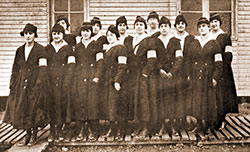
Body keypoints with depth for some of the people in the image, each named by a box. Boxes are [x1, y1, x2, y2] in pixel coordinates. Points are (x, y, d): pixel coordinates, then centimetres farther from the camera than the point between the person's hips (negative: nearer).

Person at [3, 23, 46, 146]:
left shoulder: (41, 50, -3)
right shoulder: (20, 50, 13)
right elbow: (15, 69, 14)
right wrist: (12, 85, 7)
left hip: (35, 83, -5)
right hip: (21, 84, 5)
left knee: (33, 109, 0)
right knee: (21, 109, 5)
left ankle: (34, 135, 15)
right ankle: (28, 135, 19)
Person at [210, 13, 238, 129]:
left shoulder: (225, 36, 5)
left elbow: (228, 55, 0)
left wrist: (222, 66, -9)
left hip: (222, 70, -2)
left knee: (222, 94, -4)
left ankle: (221, 120, 2)